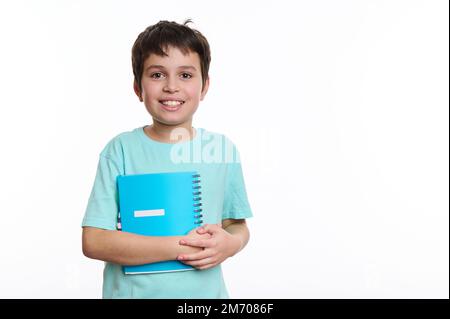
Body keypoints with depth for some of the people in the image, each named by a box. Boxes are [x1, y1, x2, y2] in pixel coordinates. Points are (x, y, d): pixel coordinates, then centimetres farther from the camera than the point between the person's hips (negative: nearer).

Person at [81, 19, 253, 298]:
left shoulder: (224, 149, -4)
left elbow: (238, 225, 5)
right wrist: (181, 247, -22)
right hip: (133, 291, -2)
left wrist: (228, 244, -17)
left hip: (205, 291, 2)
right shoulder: (121, 150, -11)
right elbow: (93, 241, -15)